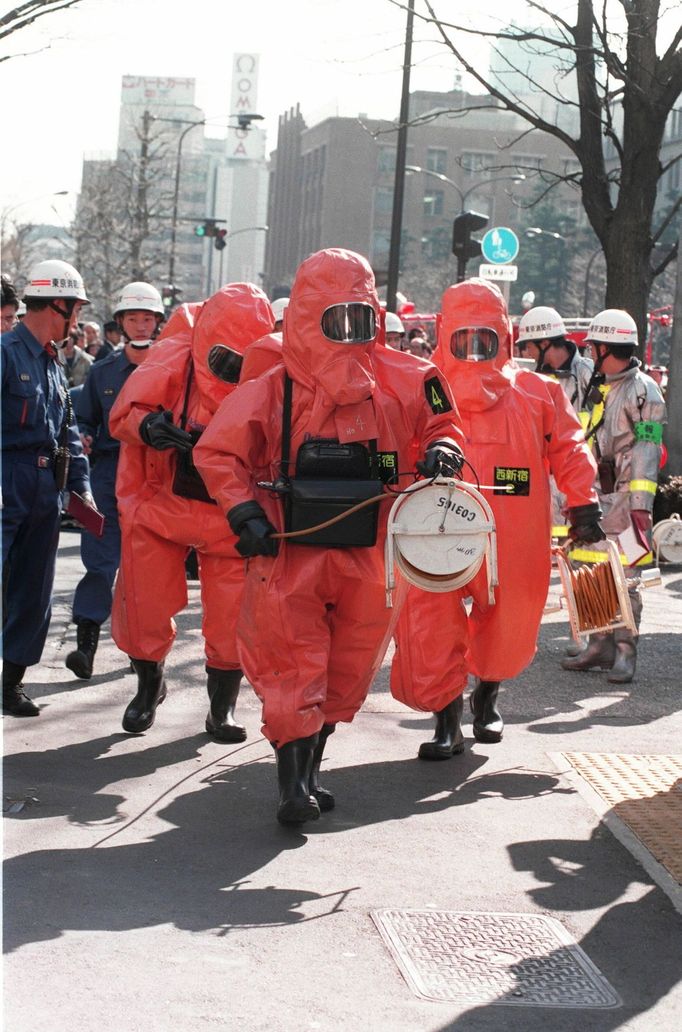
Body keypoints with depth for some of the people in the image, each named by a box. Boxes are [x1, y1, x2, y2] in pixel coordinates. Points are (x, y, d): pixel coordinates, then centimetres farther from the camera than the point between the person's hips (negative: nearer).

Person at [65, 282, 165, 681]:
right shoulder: (103, 372, 11)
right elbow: (85, 419, 17)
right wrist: (84, 440, -3)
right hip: (110, 471, 1)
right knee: (100, 556, -7)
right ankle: (86, 640, -7)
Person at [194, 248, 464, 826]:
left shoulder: (400, 385, 1)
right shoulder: (275, 390, -7)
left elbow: (439, 422, 16)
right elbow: (217, 453, -2)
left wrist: (442, 449, -6)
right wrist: (245, 512, -12)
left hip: (368, 559, 4)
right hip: (290, 556, -3)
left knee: (348, 674, 9)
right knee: (293, 674, 0)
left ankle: (310, 770, 19)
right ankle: (294, 784, 6)